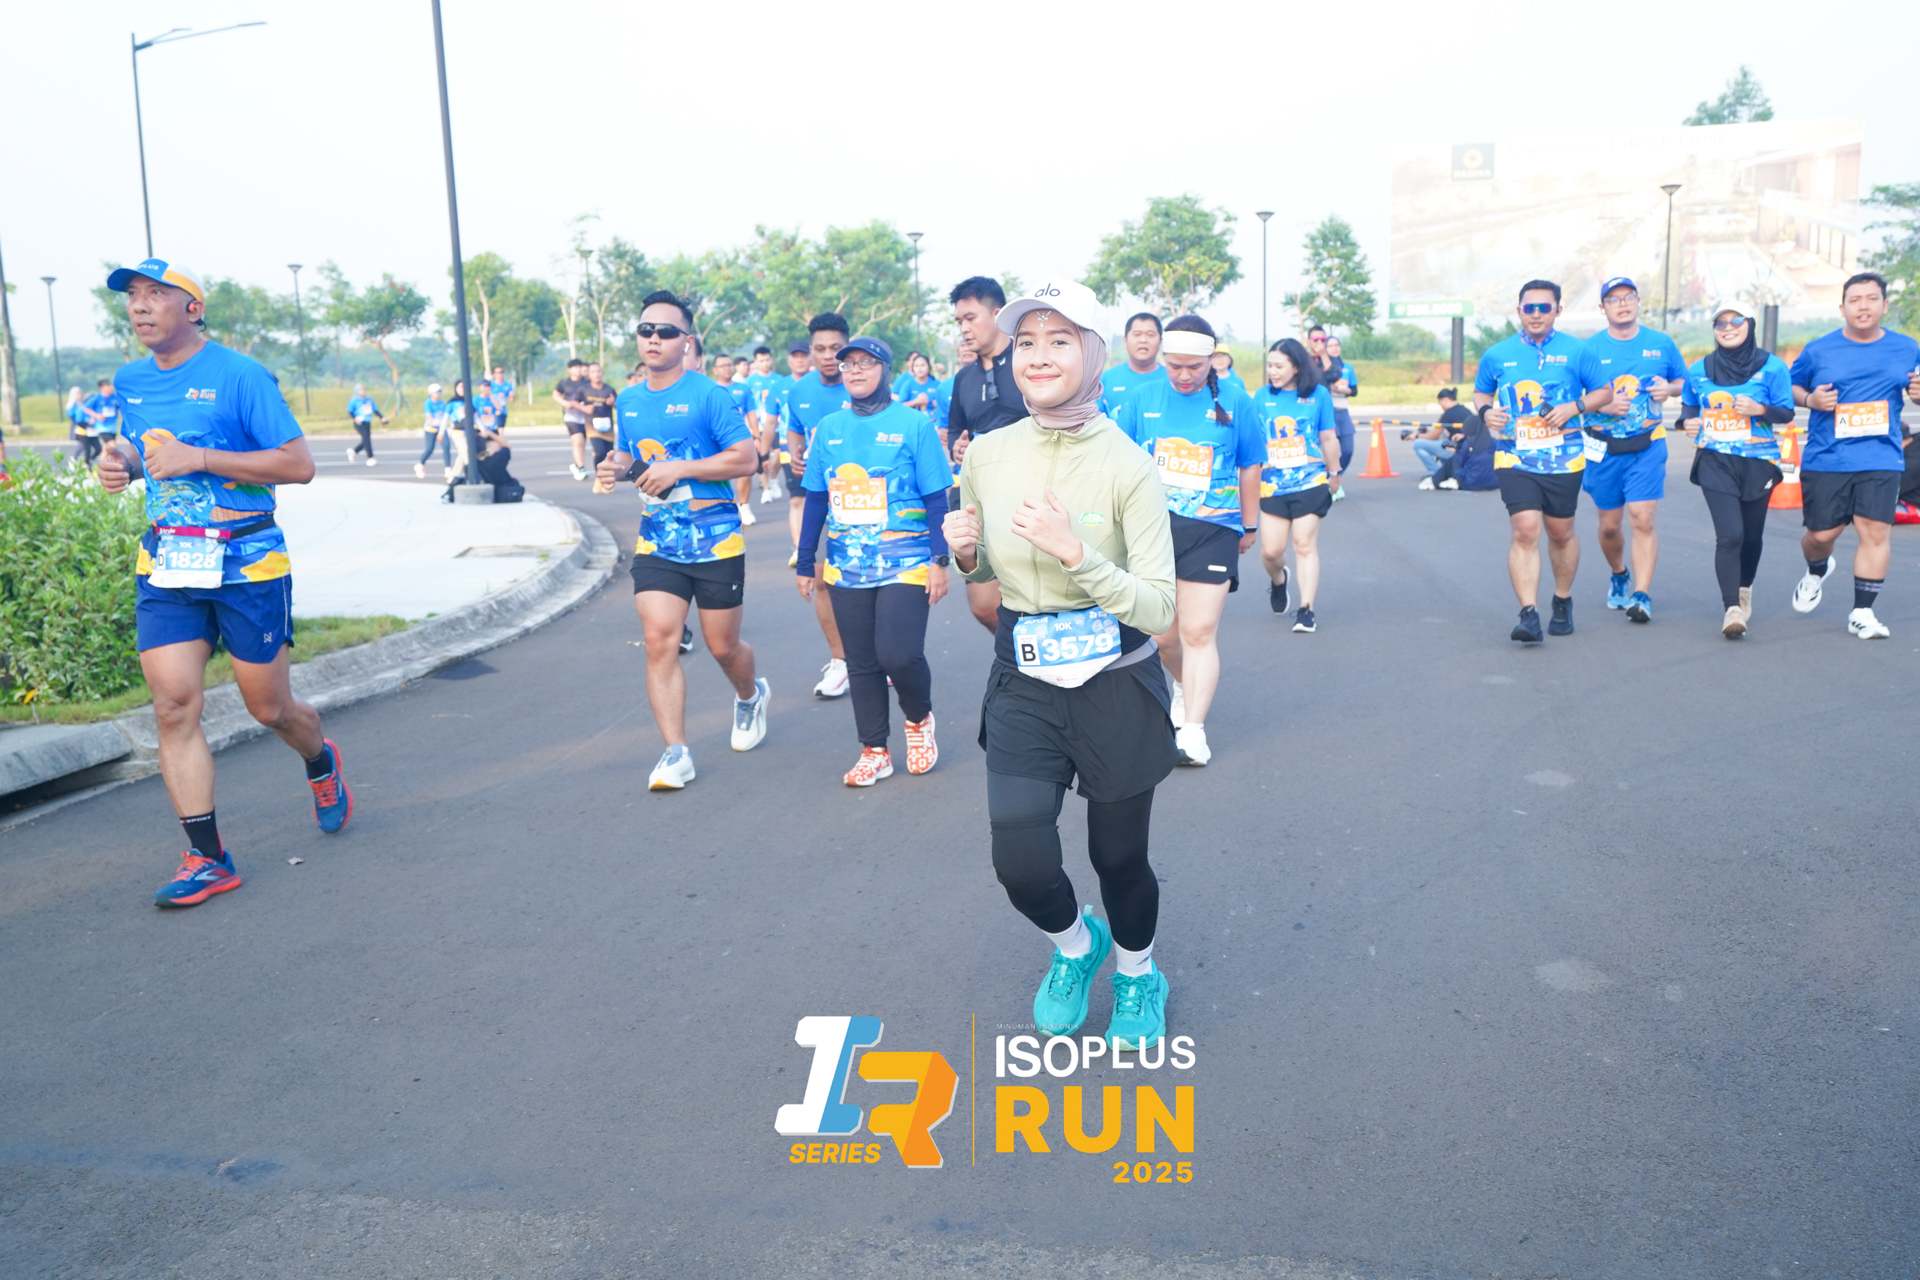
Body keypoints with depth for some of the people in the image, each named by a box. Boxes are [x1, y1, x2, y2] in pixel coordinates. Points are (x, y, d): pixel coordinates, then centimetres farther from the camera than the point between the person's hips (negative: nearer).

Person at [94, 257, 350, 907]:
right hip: (164, 565, 5)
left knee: (269, 708, 6)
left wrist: (198, 458, -19)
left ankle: (322, 764, 41)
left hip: (246, 562, -5)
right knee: (173, 707, -6)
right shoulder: (131, 382, 10)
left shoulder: (240, 376, -9)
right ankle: (208, 859, 1)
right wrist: (123, 462, 4)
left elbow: (299, 464, -13)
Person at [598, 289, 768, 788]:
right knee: (659, 641, -9)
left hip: (716, 542, -4)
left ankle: (750, 696, 42)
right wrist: (614, 467, 1)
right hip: (656, 545, 4)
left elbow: (746, 458, -13)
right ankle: (676, 754, -3)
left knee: (722, 646, 8)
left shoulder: (707, 395, -9)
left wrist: (679, 469, -20)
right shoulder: (628, 401, 9)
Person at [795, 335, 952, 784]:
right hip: (846, 567, 4)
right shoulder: (829, 428, 9)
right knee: (861, 663, 8)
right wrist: (805, 563, 13)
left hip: (905, 562, -4)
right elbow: (815, 501, 13)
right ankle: (874, 751, 20)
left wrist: (939, 559, -9)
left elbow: (936, 499, -3)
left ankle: (919, 718, 17)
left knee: (899, 654, -14)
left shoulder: (913, 424, -2)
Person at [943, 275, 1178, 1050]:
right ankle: (1075, 943, 28)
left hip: (1116, 688, -2)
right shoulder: (986, 455, -3)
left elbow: (1160, 609, -17)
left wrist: (1076, 553, -30)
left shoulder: (1127, 466, -15)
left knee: (1119, 859, 12)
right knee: (1021, 862, -9)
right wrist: (966, 554, -10)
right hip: (1024, 686, 3)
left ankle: (1138, 976, 45)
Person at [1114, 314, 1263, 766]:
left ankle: (1193, 731, -3)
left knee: (1199, 632, -7)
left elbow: (1249, 468, 11)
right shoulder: (1141, 398, 4)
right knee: (1162, 634, 8)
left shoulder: (1234, 403, 1)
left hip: (1212, 530, -2)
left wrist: (1249, 526, 17)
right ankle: (1185, 685, 39)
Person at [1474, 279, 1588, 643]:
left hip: (1563, 459, 1)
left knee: (1560, 534, 13)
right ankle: (1529, 614, -18)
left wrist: (1576, 407, -11)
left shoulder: (1576, 351, 2)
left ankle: (1563, 602, 34)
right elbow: (1480, 392, 21)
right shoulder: (1497, 354, 6)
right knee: (1524, 530, -15)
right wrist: (1485, 411, -2)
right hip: (1515, 459, 0)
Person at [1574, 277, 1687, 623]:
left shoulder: (1661, 344, 5)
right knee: (1609, 525, 9)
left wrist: (1669, 389, -6)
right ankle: (1619, 576, 37)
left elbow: (1684, 381, 17)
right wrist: (1604, 406, -17)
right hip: (1603, 448, 1)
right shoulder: (1588, 349, 0)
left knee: (1642, 519, -13)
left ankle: (1642, 594, -11)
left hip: (1647, 446, 0)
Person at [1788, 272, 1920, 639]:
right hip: (1825, 459, 0)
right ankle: (1816, 571, 41)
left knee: (1875, 530, -8)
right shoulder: (1818, 351, 2)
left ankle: (1862, 613, 2)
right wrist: (1810, 399, -8)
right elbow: (1790, 386, 13)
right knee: (1822, 534, 3)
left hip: (1880, 460, 1)